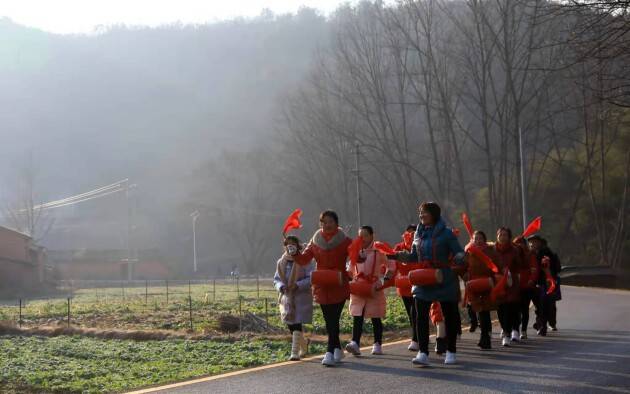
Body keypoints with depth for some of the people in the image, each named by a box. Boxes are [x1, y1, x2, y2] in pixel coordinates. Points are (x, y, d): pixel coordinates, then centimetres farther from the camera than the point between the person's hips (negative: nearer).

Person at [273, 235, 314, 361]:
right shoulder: (281, 262, 9)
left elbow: (311, 279, -11)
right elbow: (276, 279, 13)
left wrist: (298, 285, -23)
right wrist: (281, 286, -8)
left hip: (301, 298, -6)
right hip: (286, 298, 6)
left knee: (297, 324, -11)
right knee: (291, 325, 11)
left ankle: (295, 352, -9)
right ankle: (303, 346, 34)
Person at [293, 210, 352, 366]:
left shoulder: (344, 241, -1)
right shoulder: (315, 241, 8)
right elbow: (303, 260, 4)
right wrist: (294, 254, -16)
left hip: (339, 287, -3)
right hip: (321, 287, 4)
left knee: (333, 319, -11)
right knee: (329, 320, 9)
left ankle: (330, 352, -13)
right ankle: (338, 349, 23)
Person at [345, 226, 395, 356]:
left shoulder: (378, 251, -4)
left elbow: (391, 266, 1)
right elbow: (351, 271, 19)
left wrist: (384, 280, -9)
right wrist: (350, 280, 2)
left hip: (374, 290, -3)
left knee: (376, 319, 6)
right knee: (357, 317, -8)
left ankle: (377, 345, 15)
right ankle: (355, 343, -17)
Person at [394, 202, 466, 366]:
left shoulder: (446, 234, -7)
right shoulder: (419, 234, 9)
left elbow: (459, 253, -8)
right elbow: (414, 257, 15)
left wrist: (459, 258, -30)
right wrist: (398, 255, -1)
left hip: (444, 280, -4)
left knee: (449, 316, 8)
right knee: (421, 316, -8)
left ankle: (451, 352, 22)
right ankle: (423, 353, -8)